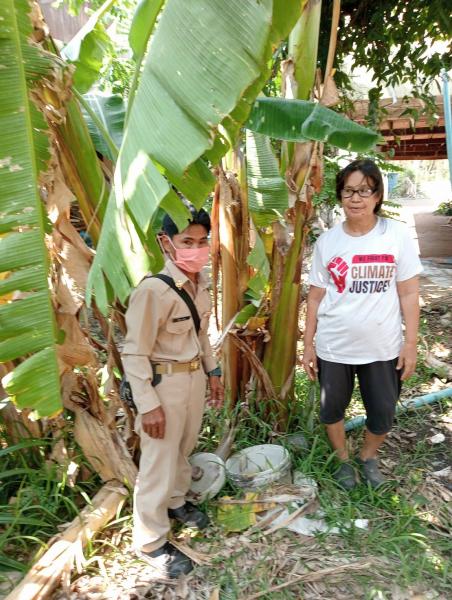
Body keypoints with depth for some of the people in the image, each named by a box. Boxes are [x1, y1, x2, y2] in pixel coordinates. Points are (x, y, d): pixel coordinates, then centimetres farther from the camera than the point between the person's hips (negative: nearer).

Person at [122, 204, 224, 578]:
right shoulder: (154, 290, -25)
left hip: (195, 376, 8)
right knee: (159, 462, 7)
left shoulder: (201, 282, 0)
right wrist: (148, 404, -18)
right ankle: (150, 542, 28)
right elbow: (134, 353, -20)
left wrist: (212, 371, 17)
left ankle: (176, 501, 51)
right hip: (164, 382, -7)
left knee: (184, 448, 25)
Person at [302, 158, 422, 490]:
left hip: (383, 348, 0)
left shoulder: (397, 234, -7)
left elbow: (409, 293, -4)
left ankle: (368, 457, 45)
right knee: (331, 409, 16)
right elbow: (316, 296, 0)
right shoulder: (327, 241, -3)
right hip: (333, 347, 1)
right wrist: (308, 345, 1)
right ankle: (344, 460, 44)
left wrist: (411, 343, -5)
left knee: (383, 414, 14)